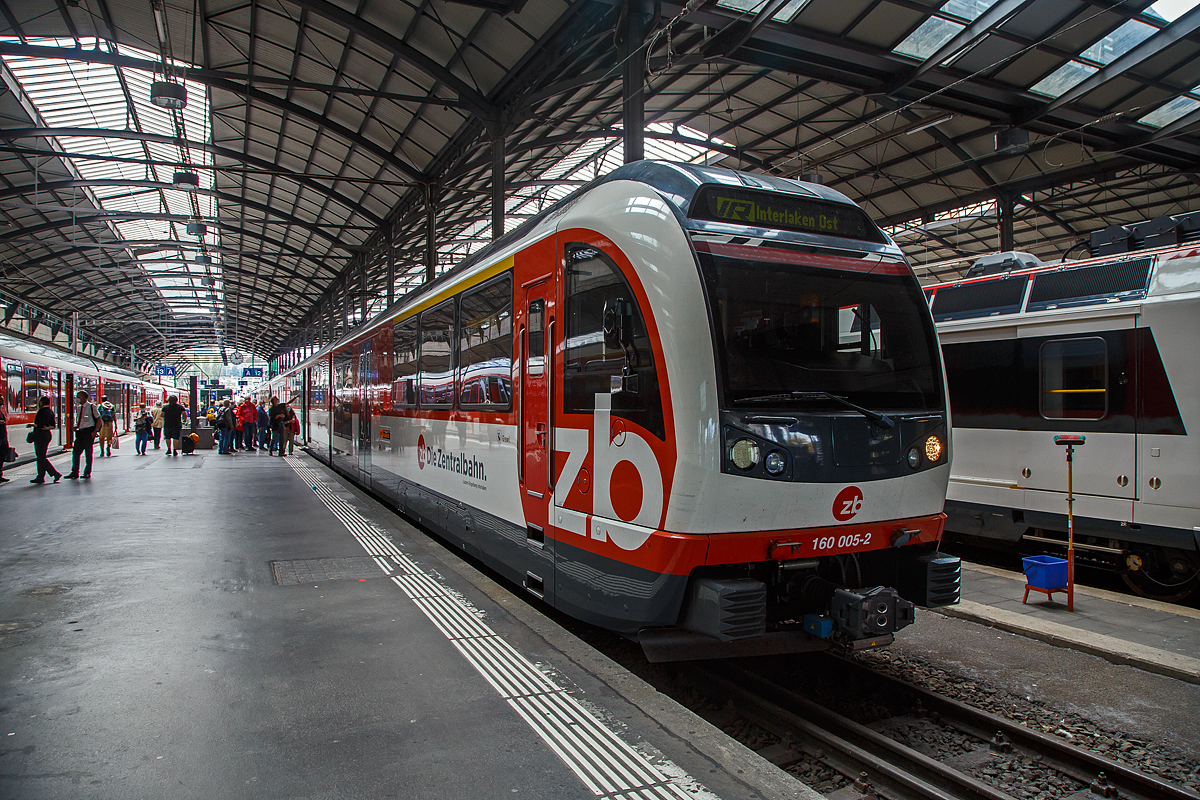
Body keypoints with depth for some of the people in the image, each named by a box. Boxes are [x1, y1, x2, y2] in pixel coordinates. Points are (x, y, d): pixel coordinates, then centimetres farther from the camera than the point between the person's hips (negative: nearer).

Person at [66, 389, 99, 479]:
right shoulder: (78, 407, 13)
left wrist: (95, 431, -12)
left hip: (89, 432, -6)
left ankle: (87, 473, 9)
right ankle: (74, 473, 5)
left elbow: (99, 419, -5)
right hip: (80, 432, 6)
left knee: (88, 453, 1)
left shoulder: (91, 406, -6)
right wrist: (76, 427, 4)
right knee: (75, 452, 1)